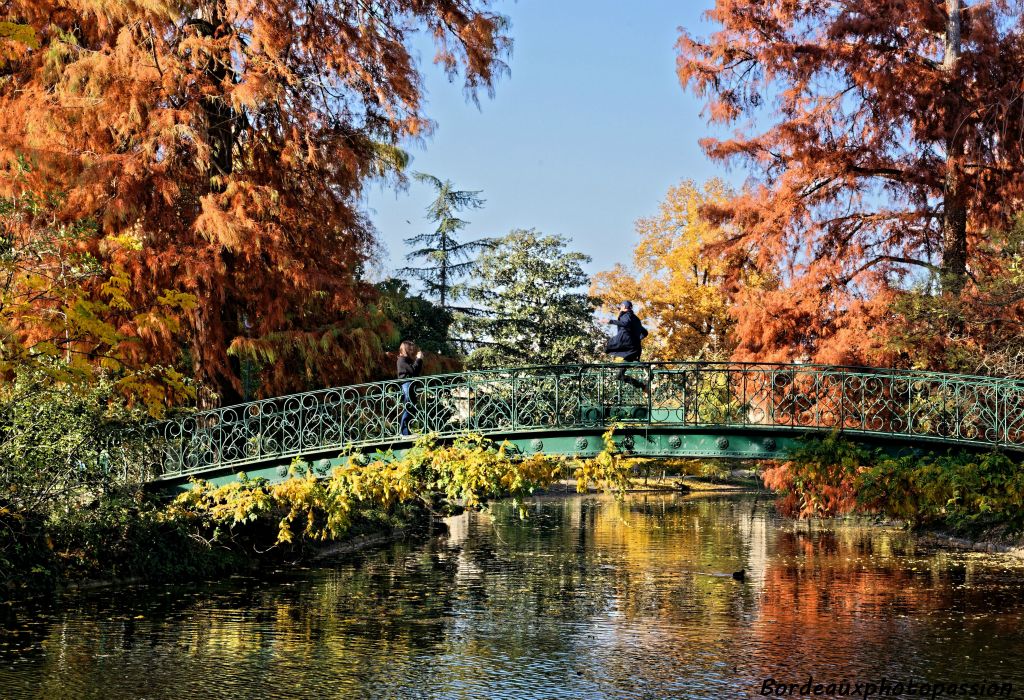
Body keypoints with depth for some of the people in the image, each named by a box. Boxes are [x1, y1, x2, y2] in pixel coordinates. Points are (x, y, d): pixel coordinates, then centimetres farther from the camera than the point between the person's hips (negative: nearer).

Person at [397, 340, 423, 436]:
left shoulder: (409, 360, 21)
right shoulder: (402, 360, -6)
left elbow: (417, 371, 19)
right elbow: (413, 370, -16)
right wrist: (419, 359, -10)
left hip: (411, 386, 10)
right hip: (406, 386, -10)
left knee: (411, 410, 6)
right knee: (408, 410, -11)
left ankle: (406, 433, 6)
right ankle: (404, 433, -12)